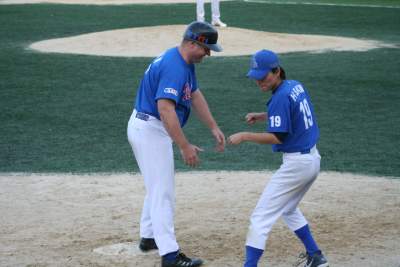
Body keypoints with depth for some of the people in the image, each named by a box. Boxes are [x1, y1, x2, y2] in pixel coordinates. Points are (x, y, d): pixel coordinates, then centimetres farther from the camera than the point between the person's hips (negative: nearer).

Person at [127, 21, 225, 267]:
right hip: (150, 129, -11)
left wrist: (214, 127, 10)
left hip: (148, 128, 11)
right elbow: (165, 108, -34)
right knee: (163, 192, -8)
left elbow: (195, 95, 16)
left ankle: (149, 237, 36)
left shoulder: (185, 62, 7)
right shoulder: (174, 66, -26)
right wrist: (185, 146, -35)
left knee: (158, 186, 24)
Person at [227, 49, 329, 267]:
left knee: (261, 216, -9)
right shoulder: (296, 86, 7)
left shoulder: (281, 96, -19)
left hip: (296, 163, -10)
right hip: (313, 159, 10)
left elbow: (277, 137, -22)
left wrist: (244, 136, -19)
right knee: (288, 208, 29)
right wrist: (260, 116, 11)